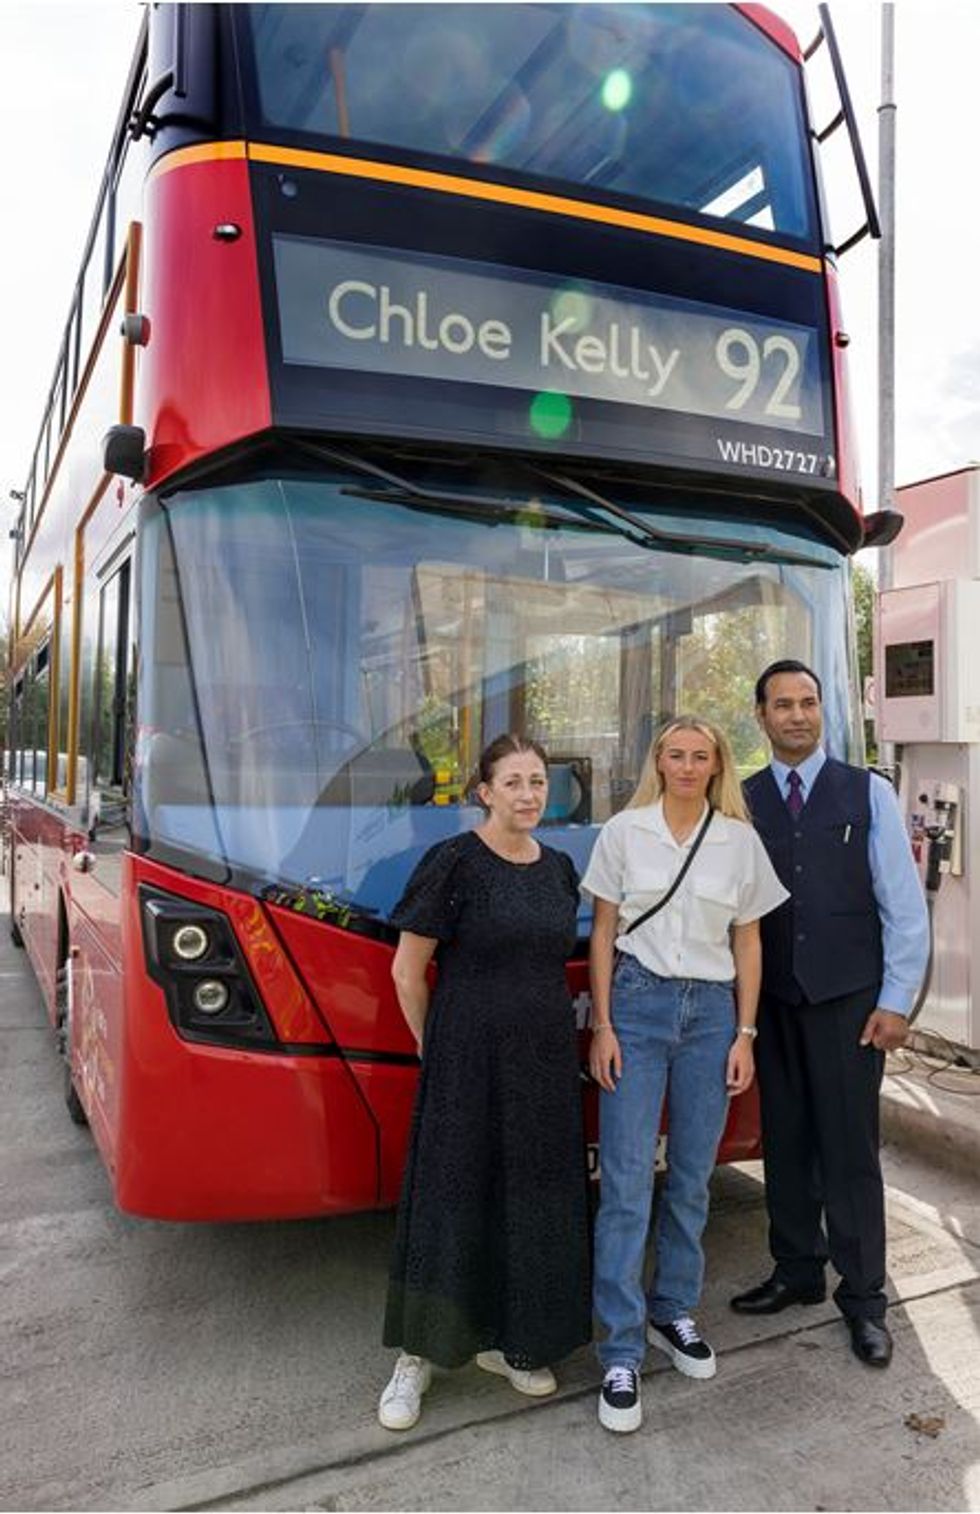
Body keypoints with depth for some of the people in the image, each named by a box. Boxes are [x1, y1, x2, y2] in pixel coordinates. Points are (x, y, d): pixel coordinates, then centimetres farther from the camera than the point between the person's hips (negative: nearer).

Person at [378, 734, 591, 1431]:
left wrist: (556, 1027, 11)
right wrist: (435, 1048, 0)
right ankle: (420, 1355, 22)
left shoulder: (559, 869, 7)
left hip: (546, 1057, 6)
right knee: (452, 1196, 4)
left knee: (534, 1196, 13)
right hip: (468, 1055, -5)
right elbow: (407, 970, -7)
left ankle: (505, 1339, 32)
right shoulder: (454, 862, -11)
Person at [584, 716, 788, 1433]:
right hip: (637, 1004, -2)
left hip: (711, 1011, 2)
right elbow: (603, 932, 2)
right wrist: (602, 1026, -3)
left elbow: (747, 943, 9)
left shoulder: (741, 841, 4)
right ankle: (622, 1354, 7)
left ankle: (673, 1312, 31)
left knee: (692, 1179, 11)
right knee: (627, 1182, -3)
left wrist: (745, 1034, 4)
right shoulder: (624, 831, 0)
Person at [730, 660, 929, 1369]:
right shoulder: (743, 801, 4)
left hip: (847, 999, -2)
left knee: (850, 1148, 3)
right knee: (786, 1143, 13)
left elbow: (904, 904, -2)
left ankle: (863, 1297, 20)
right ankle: (797, 1271, 31)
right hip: (773, 999, 3)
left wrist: (895, 1001, -6)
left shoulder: (868, 793, -1)